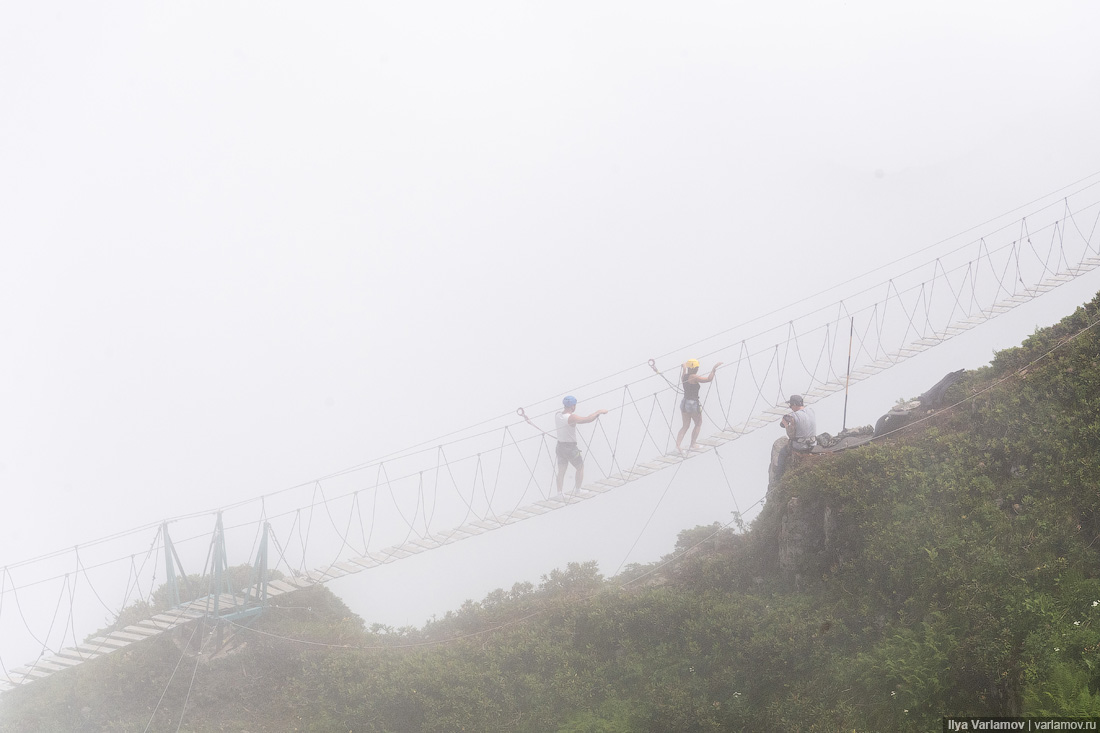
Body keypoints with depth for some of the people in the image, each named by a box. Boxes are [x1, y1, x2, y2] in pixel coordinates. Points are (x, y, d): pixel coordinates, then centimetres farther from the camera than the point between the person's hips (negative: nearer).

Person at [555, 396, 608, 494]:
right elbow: (588, 419, -32)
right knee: (580, 467, 17)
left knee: (561, 471, 15)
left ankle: (559, 493, 15)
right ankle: (577, 490, 23)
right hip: (571, 448, -6)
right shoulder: (572, 418, -24)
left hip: (560, 446, 6)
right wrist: (599, 412, -18)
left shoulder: (557, 416, -2)